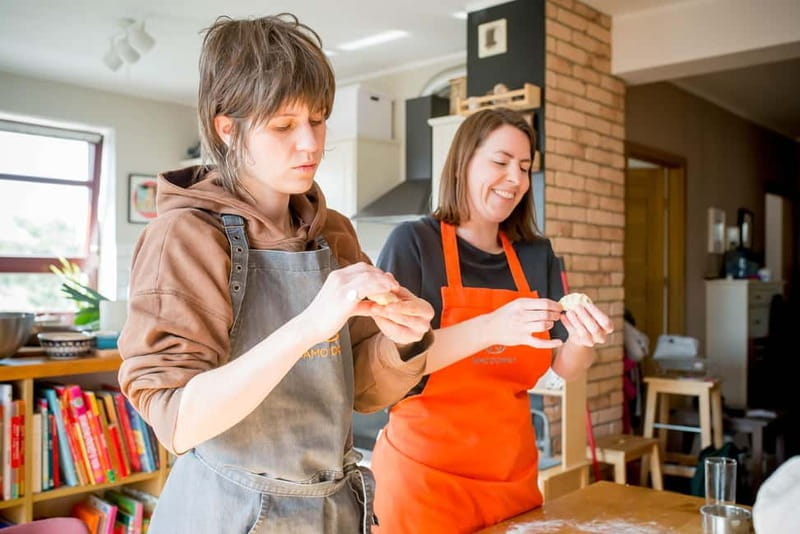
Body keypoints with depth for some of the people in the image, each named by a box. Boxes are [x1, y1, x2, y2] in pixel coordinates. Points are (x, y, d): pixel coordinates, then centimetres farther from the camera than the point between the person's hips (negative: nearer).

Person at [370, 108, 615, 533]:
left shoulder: (537, 255, 5)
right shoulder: (414, 242, -10)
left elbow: (565, 367, 3)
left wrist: (583, 340, -20)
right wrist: (490, 328, -32)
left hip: (513, 469, 5)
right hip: (427, 470, -5)